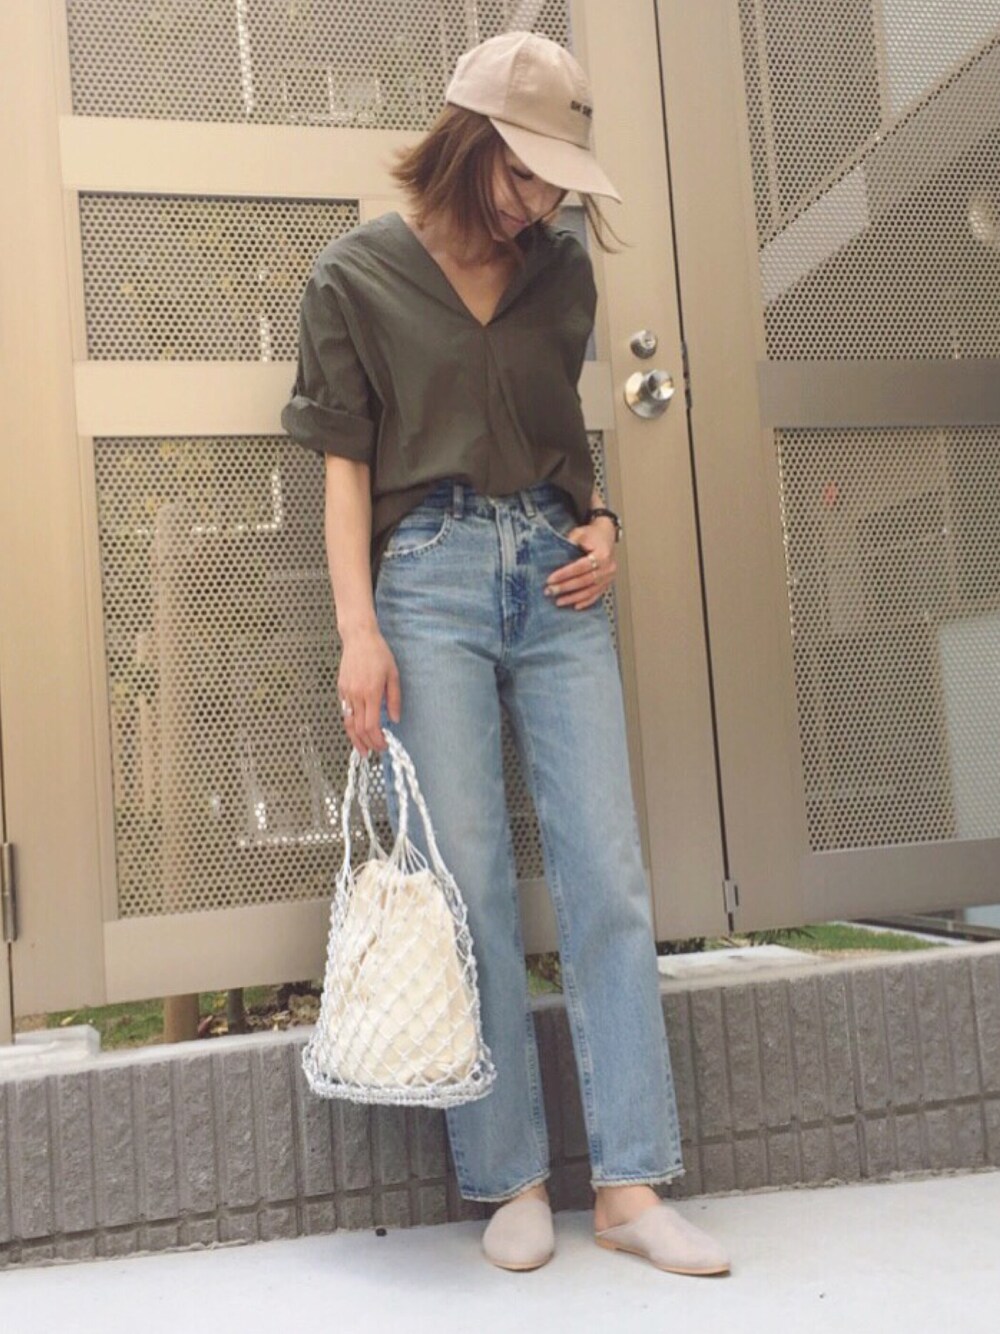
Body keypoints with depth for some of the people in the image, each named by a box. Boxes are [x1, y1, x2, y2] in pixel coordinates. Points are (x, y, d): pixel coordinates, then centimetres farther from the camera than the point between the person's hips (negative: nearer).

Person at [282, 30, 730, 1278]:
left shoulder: (562, 270, 14)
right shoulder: (357, 273, 4)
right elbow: (345, 461, 0)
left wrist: (601, 523, 5)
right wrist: (358, 629, -9)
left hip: (554, 574, 4)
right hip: (429, 578, -3)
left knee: (608, 879, -2)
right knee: (470, 888, -2)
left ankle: (629, 1185, 6)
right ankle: (513, 1184, 10)